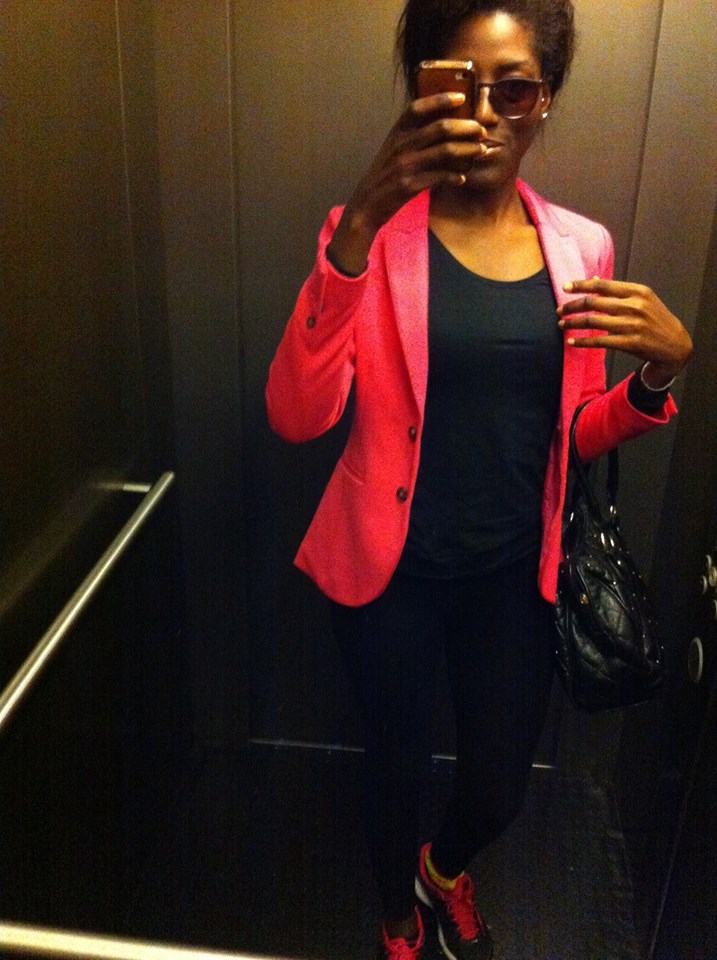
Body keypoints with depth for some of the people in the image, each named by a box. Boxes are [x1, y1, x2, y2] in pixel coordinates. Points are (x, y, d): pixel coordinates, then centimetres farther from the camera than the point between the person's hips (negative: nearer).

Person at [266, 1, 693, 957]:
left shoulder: (581, 248, 0)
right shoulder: (372, 232, -10)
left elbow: (574, 433, 7)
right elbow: (297, 415, -24)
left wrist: (659, 369, -14)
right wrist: (359, 226, -34)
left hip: (514, 574, 3)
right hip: (392, 569, -3)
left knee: (500, 787, 19)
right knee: (397, 764, 18)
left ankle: (446, 870, 58)